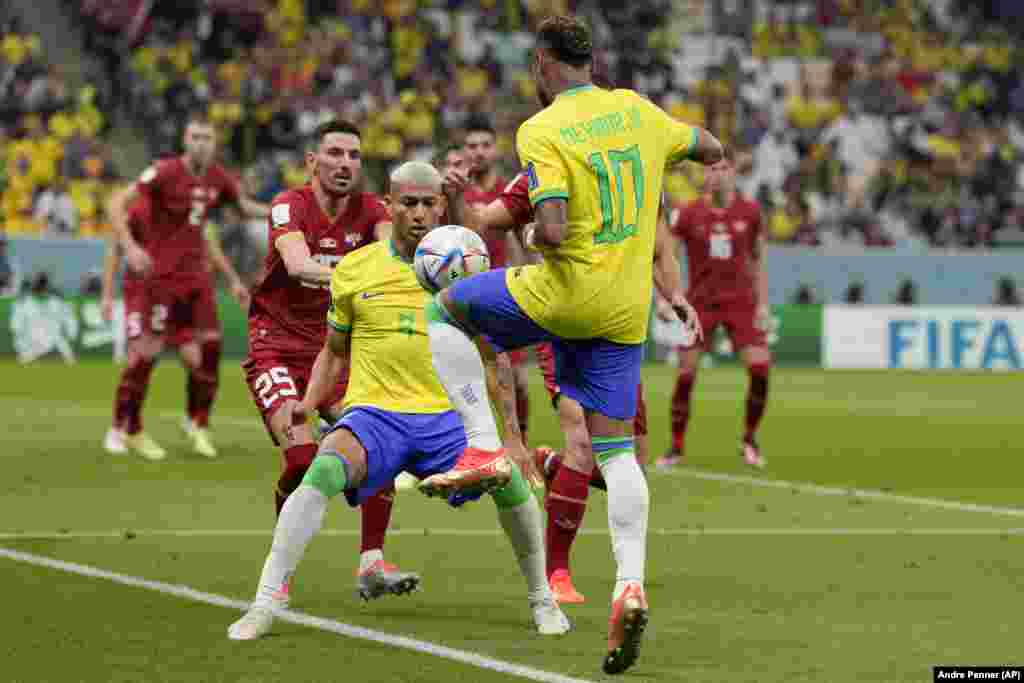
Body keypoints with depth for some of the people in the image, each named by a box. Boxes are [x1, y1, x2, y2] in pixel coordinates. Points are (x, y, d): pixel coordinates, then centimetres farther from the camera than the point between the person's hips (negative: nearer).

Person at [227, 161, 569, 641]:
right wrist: (308, 404, 2)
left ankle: (541, 598, 2)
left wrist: (511, 431, 4)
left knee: (509, 478, -25)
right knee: (323, 471, -33)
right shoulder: (354, 270, 5)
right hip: (373, 413, -1)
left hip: (445, 417, 1)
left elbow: (494, 358, 12)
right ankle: (265, 604, -29)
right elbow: (334, 352, 18)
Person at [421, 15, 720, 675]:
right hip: (626, 311, 6)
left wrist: (533, 235, 1)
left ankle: (484, 446, 7)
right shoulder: (637, 110, 7)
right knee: (616, 447, 7)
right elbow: (712, 151, 23)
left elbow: (552, 231, -21)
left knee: (445, 311, 17)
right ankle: (630, 582, -7)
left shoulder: (542, 132, -11)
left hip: (565, 294, -5)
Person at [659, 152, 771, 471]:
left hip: (740, 300, 1)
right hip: (700, 301, -1)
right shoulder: (689, 214, -4)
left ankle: (750, 440, 7)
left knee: (760, 369, -12)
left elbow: (756, 261, 10)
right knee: (686, 375, -6)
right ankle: (676, 447, 9)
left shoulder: (749, 212, 0)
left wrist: (762, 303, 4)